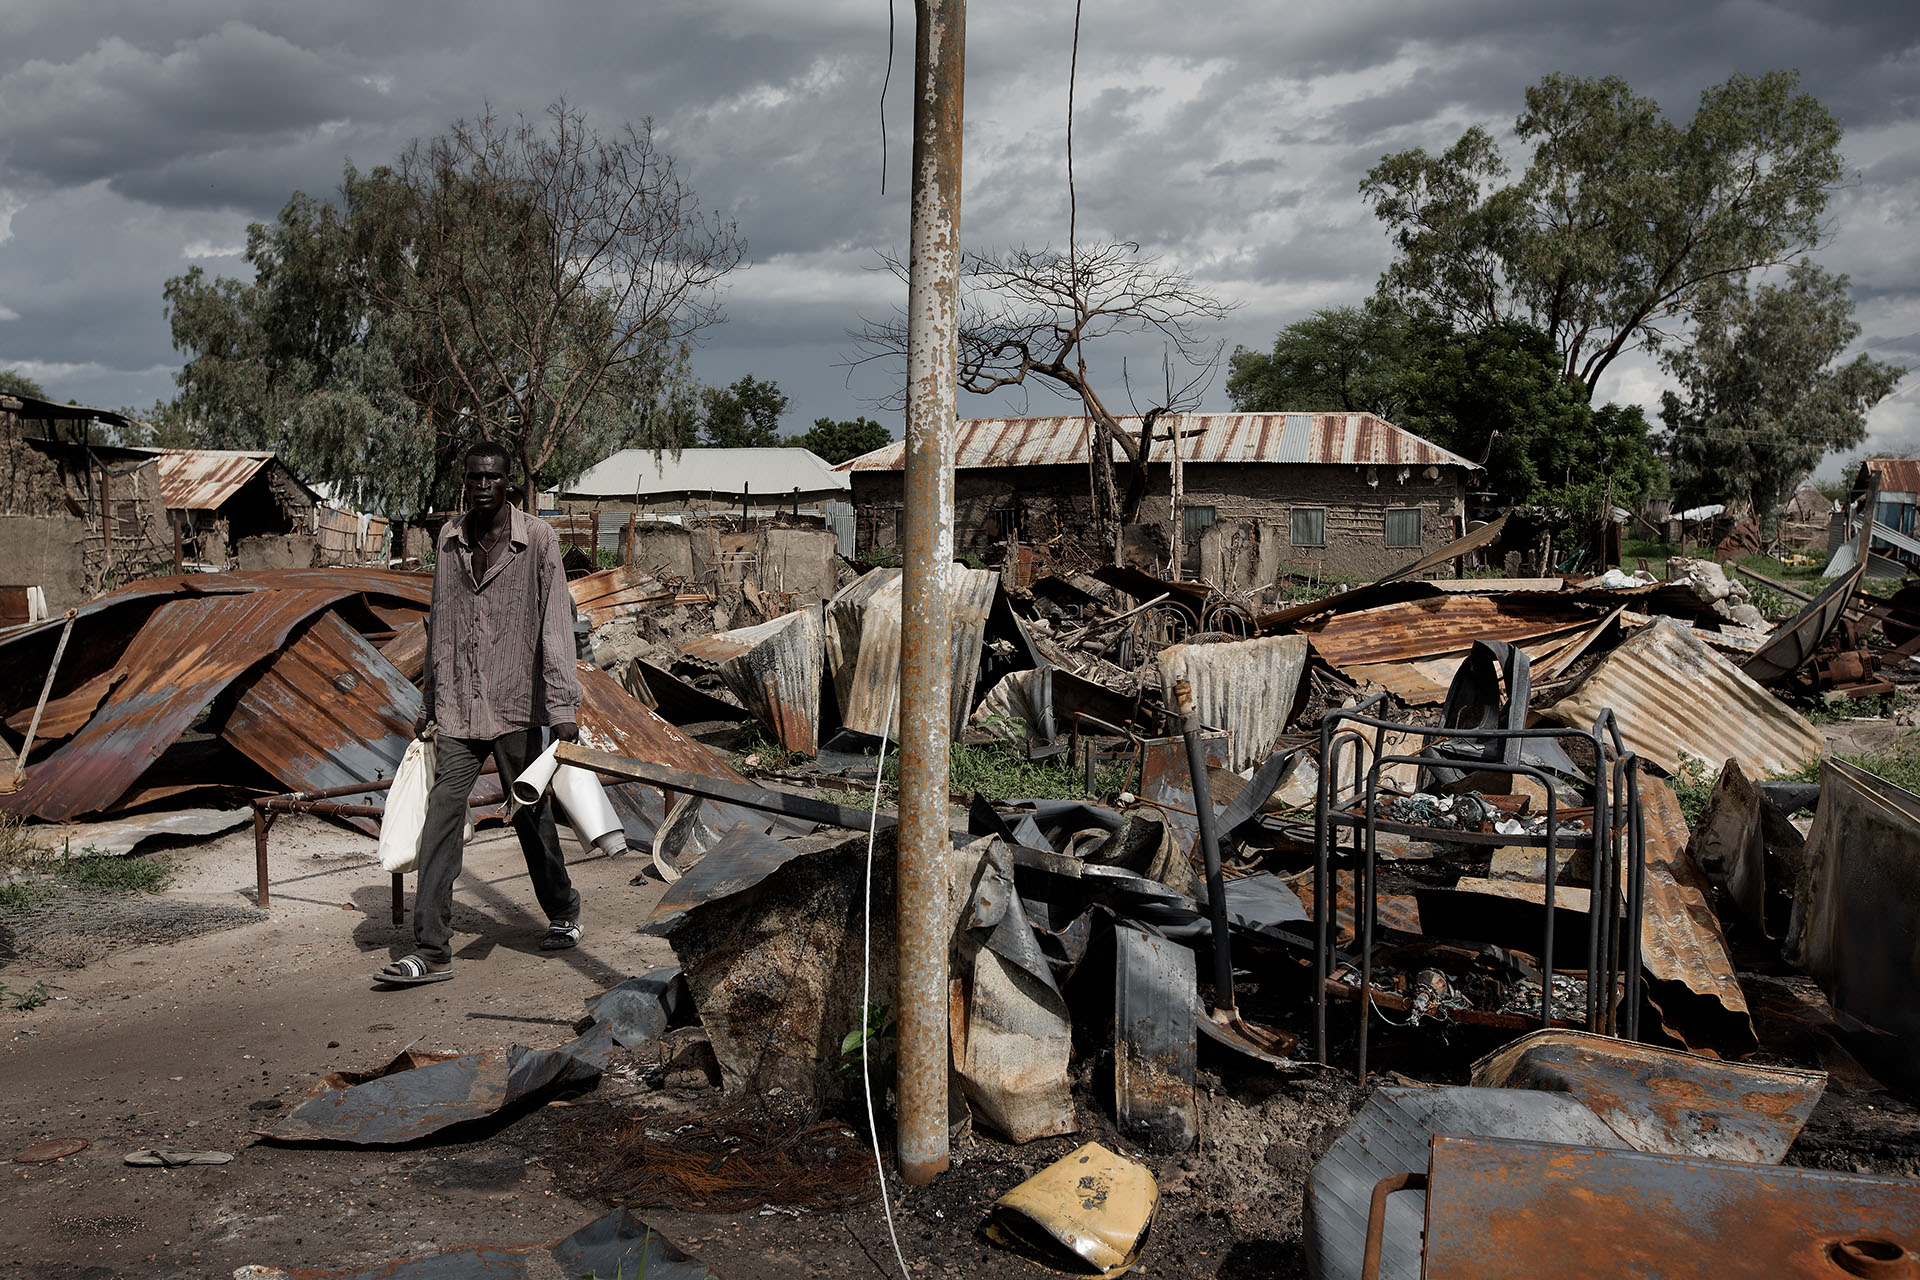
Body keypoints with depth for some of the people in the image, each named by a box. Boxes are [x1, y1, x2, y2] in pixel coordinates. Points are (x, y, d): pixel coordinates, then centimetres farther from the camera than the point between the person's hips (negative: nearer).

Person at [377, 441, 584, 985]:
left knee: (530, 815, 9)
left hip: (515, 705, -4)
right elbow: (439, 626, 17)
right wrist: (430, 701, 19)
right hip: (458, 708, 4)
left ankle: (563, 910, 33)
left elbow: (555, 625, -11)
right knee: (442, 818, -3)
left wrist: (562, 706, -17)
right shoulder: (449, 540, 9)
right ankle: (431, 952, -1)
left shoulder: (537, 540, -6)